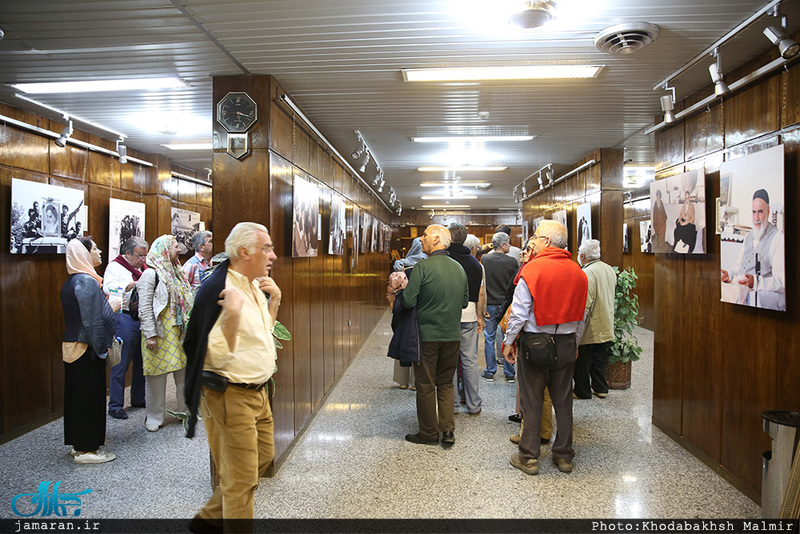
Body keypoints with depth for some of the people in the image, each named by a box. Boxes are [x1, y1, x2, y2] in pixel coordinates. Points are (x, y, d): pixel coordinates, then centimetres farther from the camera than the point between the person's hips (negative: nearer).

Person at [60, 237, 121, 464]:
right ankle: (86, 449, 9)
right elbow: (93, 319, -23)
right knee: (89, 394, 0)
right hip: (87, 348, -10)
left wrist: (107, 306, 13)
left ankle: (79, 444, 26)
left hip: (72, 345, 10)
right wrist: (111, 308, -7)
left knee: (77, 393, 15)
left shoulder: (71, 281, 12)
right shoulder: (87, 281, -19)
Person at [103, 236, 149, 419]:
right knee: (121, 364, -4)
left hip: (141, 319, 8)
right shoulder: (114, 267, -4)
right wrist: (132, 285, -24)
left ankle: (139, 399, 24)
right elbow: (108, 289, -19)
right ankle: (115, 405, 4)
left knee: (141, 362, 13)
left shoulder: (138, 269, 19)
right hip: (125, 319, -8)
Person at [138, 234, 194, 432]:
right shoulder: (151, 274, -8)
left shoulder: (177, 272, 15)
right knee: (157, 375, 1)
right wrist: (150, 334, -18)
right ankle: (154, 417, 13)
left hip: (179, 333, 7)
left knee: (185, 372, 10)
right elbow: (145, 308, -13)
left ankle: (186, 411, 23)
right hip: (160, 334, -7)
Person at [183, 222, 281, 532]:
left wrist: (274, 300, 8)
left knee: (263, 456, 22)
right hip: (231, 396, -10)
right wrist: (232, 314, -38)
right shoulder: (219, 290, -21)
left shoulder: (254, 286, 8)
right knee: (241, 478, 1)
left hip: (257, 392, 10)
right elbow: (219, 355, -25)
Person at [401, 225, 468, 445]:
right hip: (452, 335, 5)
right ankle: (448, 430, 14)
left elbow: (408, 301, -16)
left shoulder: (422, 267, -14)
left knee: (426, 385, 7)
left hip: (427, 335, -5)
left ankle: (429, 433, 17)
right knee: (446, 382, 17)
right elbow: (464, 302, 12)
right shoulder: (459, 268, 5)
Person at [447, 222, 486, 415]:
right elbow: (481, 293, 10)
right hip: (469, 316, 4)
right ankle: (474, 405, 16)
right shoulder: (475, 263, 7)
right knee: (470, 361, 9)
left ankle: (452, 405, 12)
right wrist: (480, 316, 17)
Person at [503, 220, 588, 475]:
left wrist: (508, 342, -2)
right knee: (563, 400, 14)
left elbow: (519, 313, -12)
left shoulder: (533, 269, -12)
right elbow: (581, 315, 10)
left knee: (531, 401, 5)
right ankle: (563, 455, 24)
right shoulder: (578, 272, 4)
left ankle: (529, 457, 13)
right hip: (566, 343, 5)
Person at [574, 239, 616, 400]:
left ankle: (582, 391, 17)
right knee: (599, 359, 19)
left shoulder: (587, 273, -23)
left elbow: (584, 305, -24)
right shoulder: (610, 270, 6)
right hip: (606, 325, 8)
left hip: (589, 327, -8)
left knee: (582, 360, 7)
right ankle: (600, 388, 27)